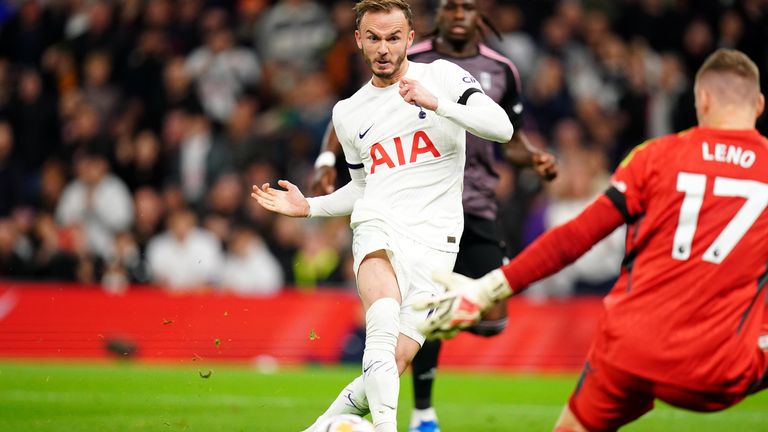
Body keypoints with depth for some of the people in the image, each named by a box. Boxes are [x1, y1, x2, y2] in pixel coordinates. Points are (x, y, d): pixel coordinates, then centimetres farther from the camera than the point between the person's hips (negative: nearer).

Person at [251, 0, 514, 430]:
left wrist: (436, 103, -19)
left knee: (395, 363, -11)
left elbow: (502, 128, -9)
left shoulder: (442, 76, 5)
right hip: (378, 225, 2)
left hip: (434, 241, -2)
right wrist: (309, 207, 16)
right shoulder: (349, 113, 18)